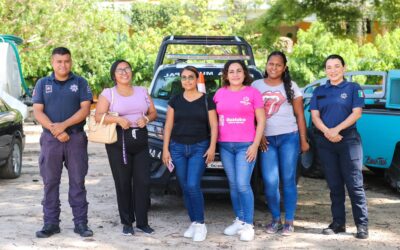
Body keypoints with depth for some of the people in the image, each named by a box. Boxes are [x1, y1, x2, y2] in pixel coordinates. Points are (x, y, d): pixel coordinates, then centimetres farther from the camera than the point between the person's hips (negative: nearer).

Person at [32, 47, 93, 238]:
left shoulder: (80, 83, 7)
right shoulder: (42, 84, 10)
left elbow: (85, 109, -3)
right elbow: (37, 112, 2)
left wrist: (64, 125, -15)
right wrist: (54, 130, -12)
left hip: (76, 138, -1)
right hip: (50, 138, 1)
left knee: (77, 182, 1)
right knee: (50, 182, 3)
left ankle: (81, 223, 5)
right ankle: (51, 223, 9)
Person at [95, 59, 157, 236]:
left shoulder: (142, 91, 14)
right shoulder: (108, 93, 2)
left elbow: (153, 113, 16)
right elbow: (98, 116, -7)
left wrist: (146, 118, -6)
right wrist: (117, 119, -21)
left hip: (140, 140, 3)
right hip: (118, 142, -3)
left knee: (143, 182, -1)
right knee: (123, 183, -1)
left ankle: (142, 222, 7)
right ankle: (127, 223, 8)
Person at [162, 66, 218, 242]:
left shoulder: (207, 101, 2)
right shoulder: (175, 101, 8)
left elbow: (213, 126, 2)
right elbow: (168, 126, 8)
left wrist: (212, 147, -9)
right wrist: (165, 149, 3)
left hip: (199, 148, -3)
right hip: (177, 148, 3)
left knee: (193, 186, -15)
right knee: (185, 188, 5)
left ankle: (201, 225, -3)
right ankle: (193, 222, 16)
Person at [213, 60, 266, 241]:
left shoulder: (252, 93, -1)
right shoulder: (220, 93, 9)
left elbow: (261, 121, -1)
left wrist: (255, 145, -9)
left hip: (246, 145, -4)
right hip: (225, 145, 4)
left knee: (243, 185, -11)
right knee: (233, 185, 8)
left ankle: (248, 225, -3)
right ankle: (239, 221, 19)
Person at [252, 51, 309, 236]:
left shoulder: (291, 87, 7)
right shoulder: (256, 86, 9)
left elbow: (299, 115, 6)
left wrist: (303, 139, 0)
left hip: (289, 137, -1)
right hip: (266, 139, 1)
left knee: (288, 180, 0)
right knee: (270, 182, -5)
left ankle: (289, 221, 6)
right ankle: (275, 219, 11)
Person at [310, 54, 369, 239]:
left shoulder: (353, 88, 4)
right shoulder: (319, 91, 13)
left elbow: (356, 112, -7)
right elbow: (315, 116, 4)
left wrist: (337, 129, -18)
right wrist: (327, 131, -15)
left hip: (349, 140, -3)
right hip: (325, 142, 3)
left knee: (354, 184, -6)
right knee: (334, 185, 7)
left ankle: (362, 224, -3)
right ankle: (338, 222, 14)